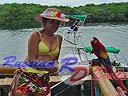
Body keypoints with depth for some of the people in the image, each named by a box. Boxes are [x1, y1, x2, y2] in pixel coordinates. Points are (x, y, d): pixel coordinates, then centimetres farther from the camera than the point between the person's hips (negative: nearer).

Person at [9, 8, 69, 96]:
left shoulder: (59, 38, 10)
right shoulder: (36, 35, -6)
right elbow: (32, 60, -12)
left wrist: (56, 65, -5)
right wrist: (51, 68, -22)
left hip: (44, 79, 5)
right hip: (27, 76, -5)